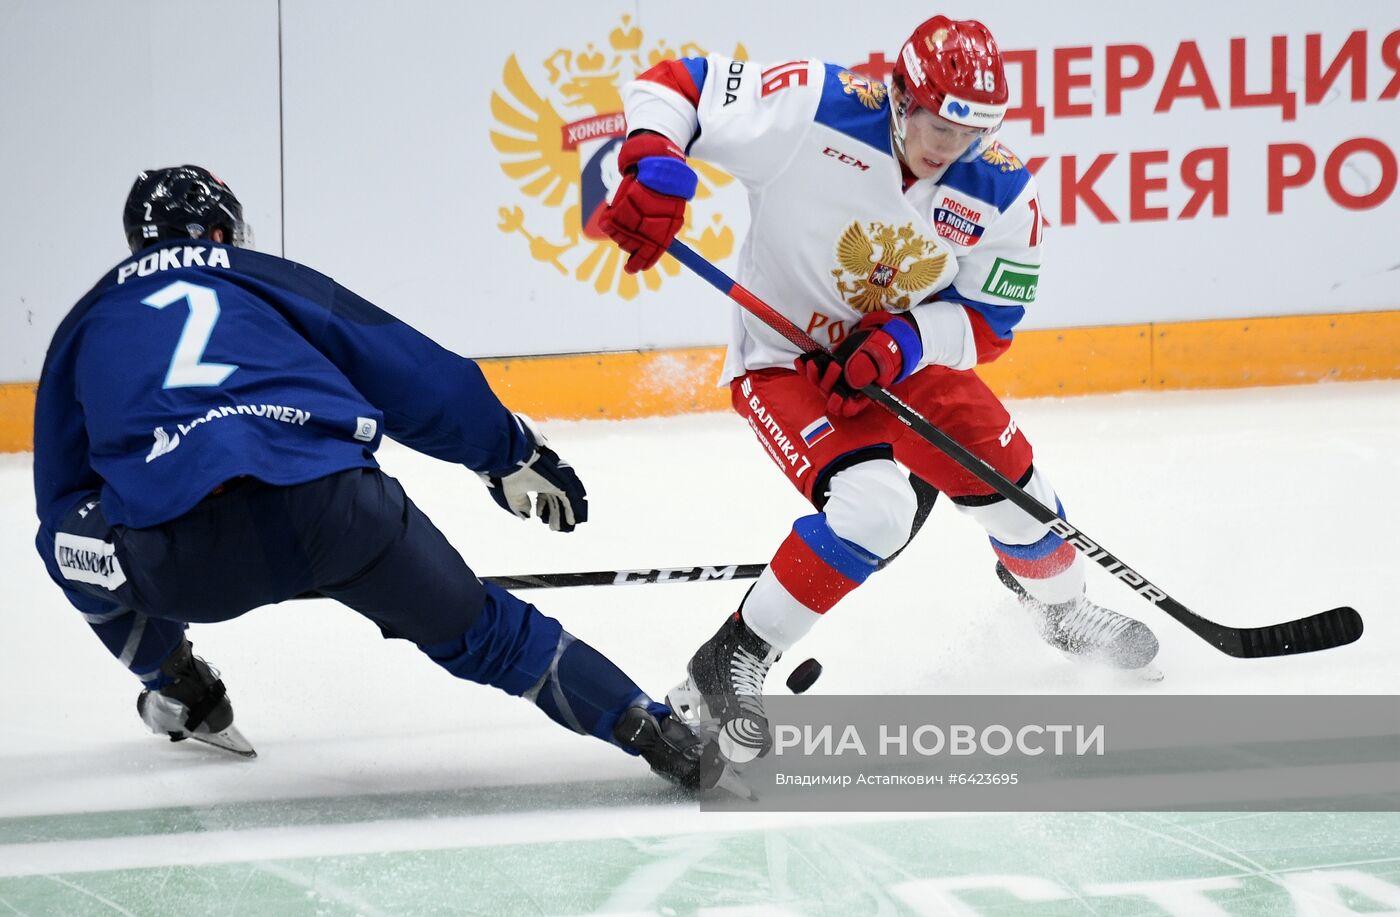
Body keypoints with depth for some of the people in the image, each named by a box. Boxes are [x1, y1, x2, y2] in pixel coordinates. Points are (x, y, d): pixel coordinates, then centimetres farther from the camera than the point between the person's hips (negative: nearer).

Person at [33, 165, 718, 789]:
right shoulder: (267, 279, 27)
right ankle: (655, 732, 9)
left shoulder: (85, 327, 29)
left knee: (73, 539, 33)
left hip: (185, 560, 0)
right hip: (334, 507, 0)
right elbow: (418, 376, 25)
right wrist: (514, 454, 36)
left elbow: (63, 500, 31)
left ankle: (183, 697, 39)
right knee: (482, 634, 19)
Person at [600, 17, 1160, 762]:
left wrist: (902, 340, -27)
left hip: (908, 356, 5)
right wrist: (654, 172, -40)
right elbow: (674, 86, -22)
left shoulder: (998, 192, -16)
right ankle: (726, 669, -16)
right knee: (872, 507, -27)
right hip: (784, 356, -5)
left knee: (1013, 490, 11)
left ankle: (1063, 609, 47)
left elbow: (988, 323, -9)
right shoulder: (812, 111, -29)